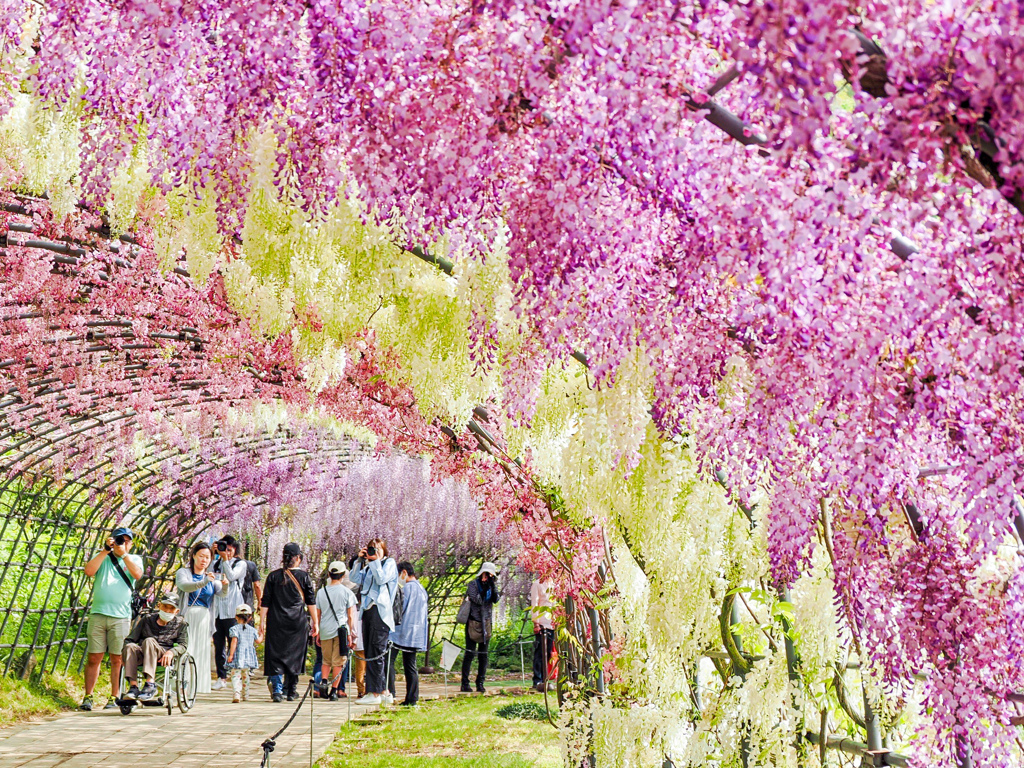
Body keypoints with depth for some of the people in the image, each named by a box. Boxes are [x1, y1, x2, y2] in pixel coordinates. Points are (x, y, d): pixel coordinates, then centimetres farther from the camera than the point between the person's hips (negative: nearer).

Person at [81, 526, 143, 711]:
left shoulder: (134, 559, 14)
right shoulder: (102, 557, 14)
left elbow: (137, 574, -7)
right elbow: (89, 571, -5)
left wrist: (123, 553, -9)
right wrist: (106, 550, -7)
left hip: (121, 617, 0)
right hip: (98, 614, 0)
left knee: (117, 659, 2)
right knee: (94, 658, 0)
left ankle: (114, 698, 9)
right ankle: (88, 697, 7)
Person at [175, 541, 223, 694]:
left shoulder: (212, 576, 13)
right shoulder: (183, 572, 2)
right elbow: (184, 586, -21)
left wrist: (224, 585, -28)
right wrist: (203, 582, -37)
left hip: (204, 618, 4)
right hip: (187, 616, -4)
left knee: (201, 651, 2)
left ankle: (199, 685, 6)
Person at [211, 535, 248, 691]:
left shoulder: (240, 564, 5)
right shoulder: (216, 563, 15)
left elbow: (231, 576, -11)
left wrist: (225, 559, -10)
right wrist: (213, 555, -5)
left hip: (232, 610, -4)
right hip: (217, 608, 4)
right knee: (218, 644, 5)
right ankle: (221, 677, 11)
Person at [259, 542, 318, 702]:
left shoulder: (273, 576, 1)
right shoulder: (304, 576, -1)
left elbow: (265, 602, 1)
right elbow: (311, 602, 2)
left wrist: (262, 623, 6)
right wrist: (315, 623, 9)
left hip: (276, 623, 0)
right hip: (298, 623, 0)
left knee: (276, 655, 3)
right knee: (294, 656, 10)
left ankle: (277, 689, -10)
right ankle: (290, 690, 14)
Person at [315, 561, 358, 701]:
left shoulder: (321, 592, 7)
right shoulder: (347, 592, -1)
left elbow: (317, 614, 11)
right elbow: (350, 616, -1)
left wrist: (317, 634, 18)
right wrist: (351, 634, 5)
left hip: (325, 631, 3)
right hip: (341, 630, -3)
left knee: (326, 661, 17)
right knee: (338, 662, 3)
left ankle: (323, 681, -4)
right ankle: (334, 690, 0)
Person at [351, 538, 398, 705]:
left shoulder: (389, 563, 3)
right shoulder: (368, 566, 21)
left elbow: (382, 579, -12)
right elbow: (356, 579, 8)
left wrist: (376, 561, -8)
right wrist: (360, 560, 3)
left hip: (380, 612, -7)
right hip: (367, 611, 7)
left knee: (376, 653, -10)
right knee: (368, 653, 7)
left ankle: (374, 693, -9)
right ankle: (383, 691, 12)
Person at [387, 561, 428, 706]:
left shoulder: (407, 588, -9)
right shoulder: (422, 589, 17)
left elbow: (399, 609, -13)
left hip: (402, 631, -8)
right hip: (416, 634, 8)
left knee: (389, 660, -4)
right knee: (411, 666, 7)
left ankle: (389, 691, -11)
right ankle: (412, 698, 5)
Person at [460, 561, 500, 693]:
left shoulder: (492, 585, 10)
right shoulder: (473, 584, -2)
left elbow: (495, 599, -5)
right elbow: (478, 600, -14)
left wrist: (493, 585, -14)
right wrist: (485, 587, -18)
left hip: (486, 623, 4)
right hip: (473, 622, -4)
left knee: (483, 654, 5)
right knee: (470, 653, -6)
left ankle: (480, 683, 10)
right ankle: (465, 684, -3)